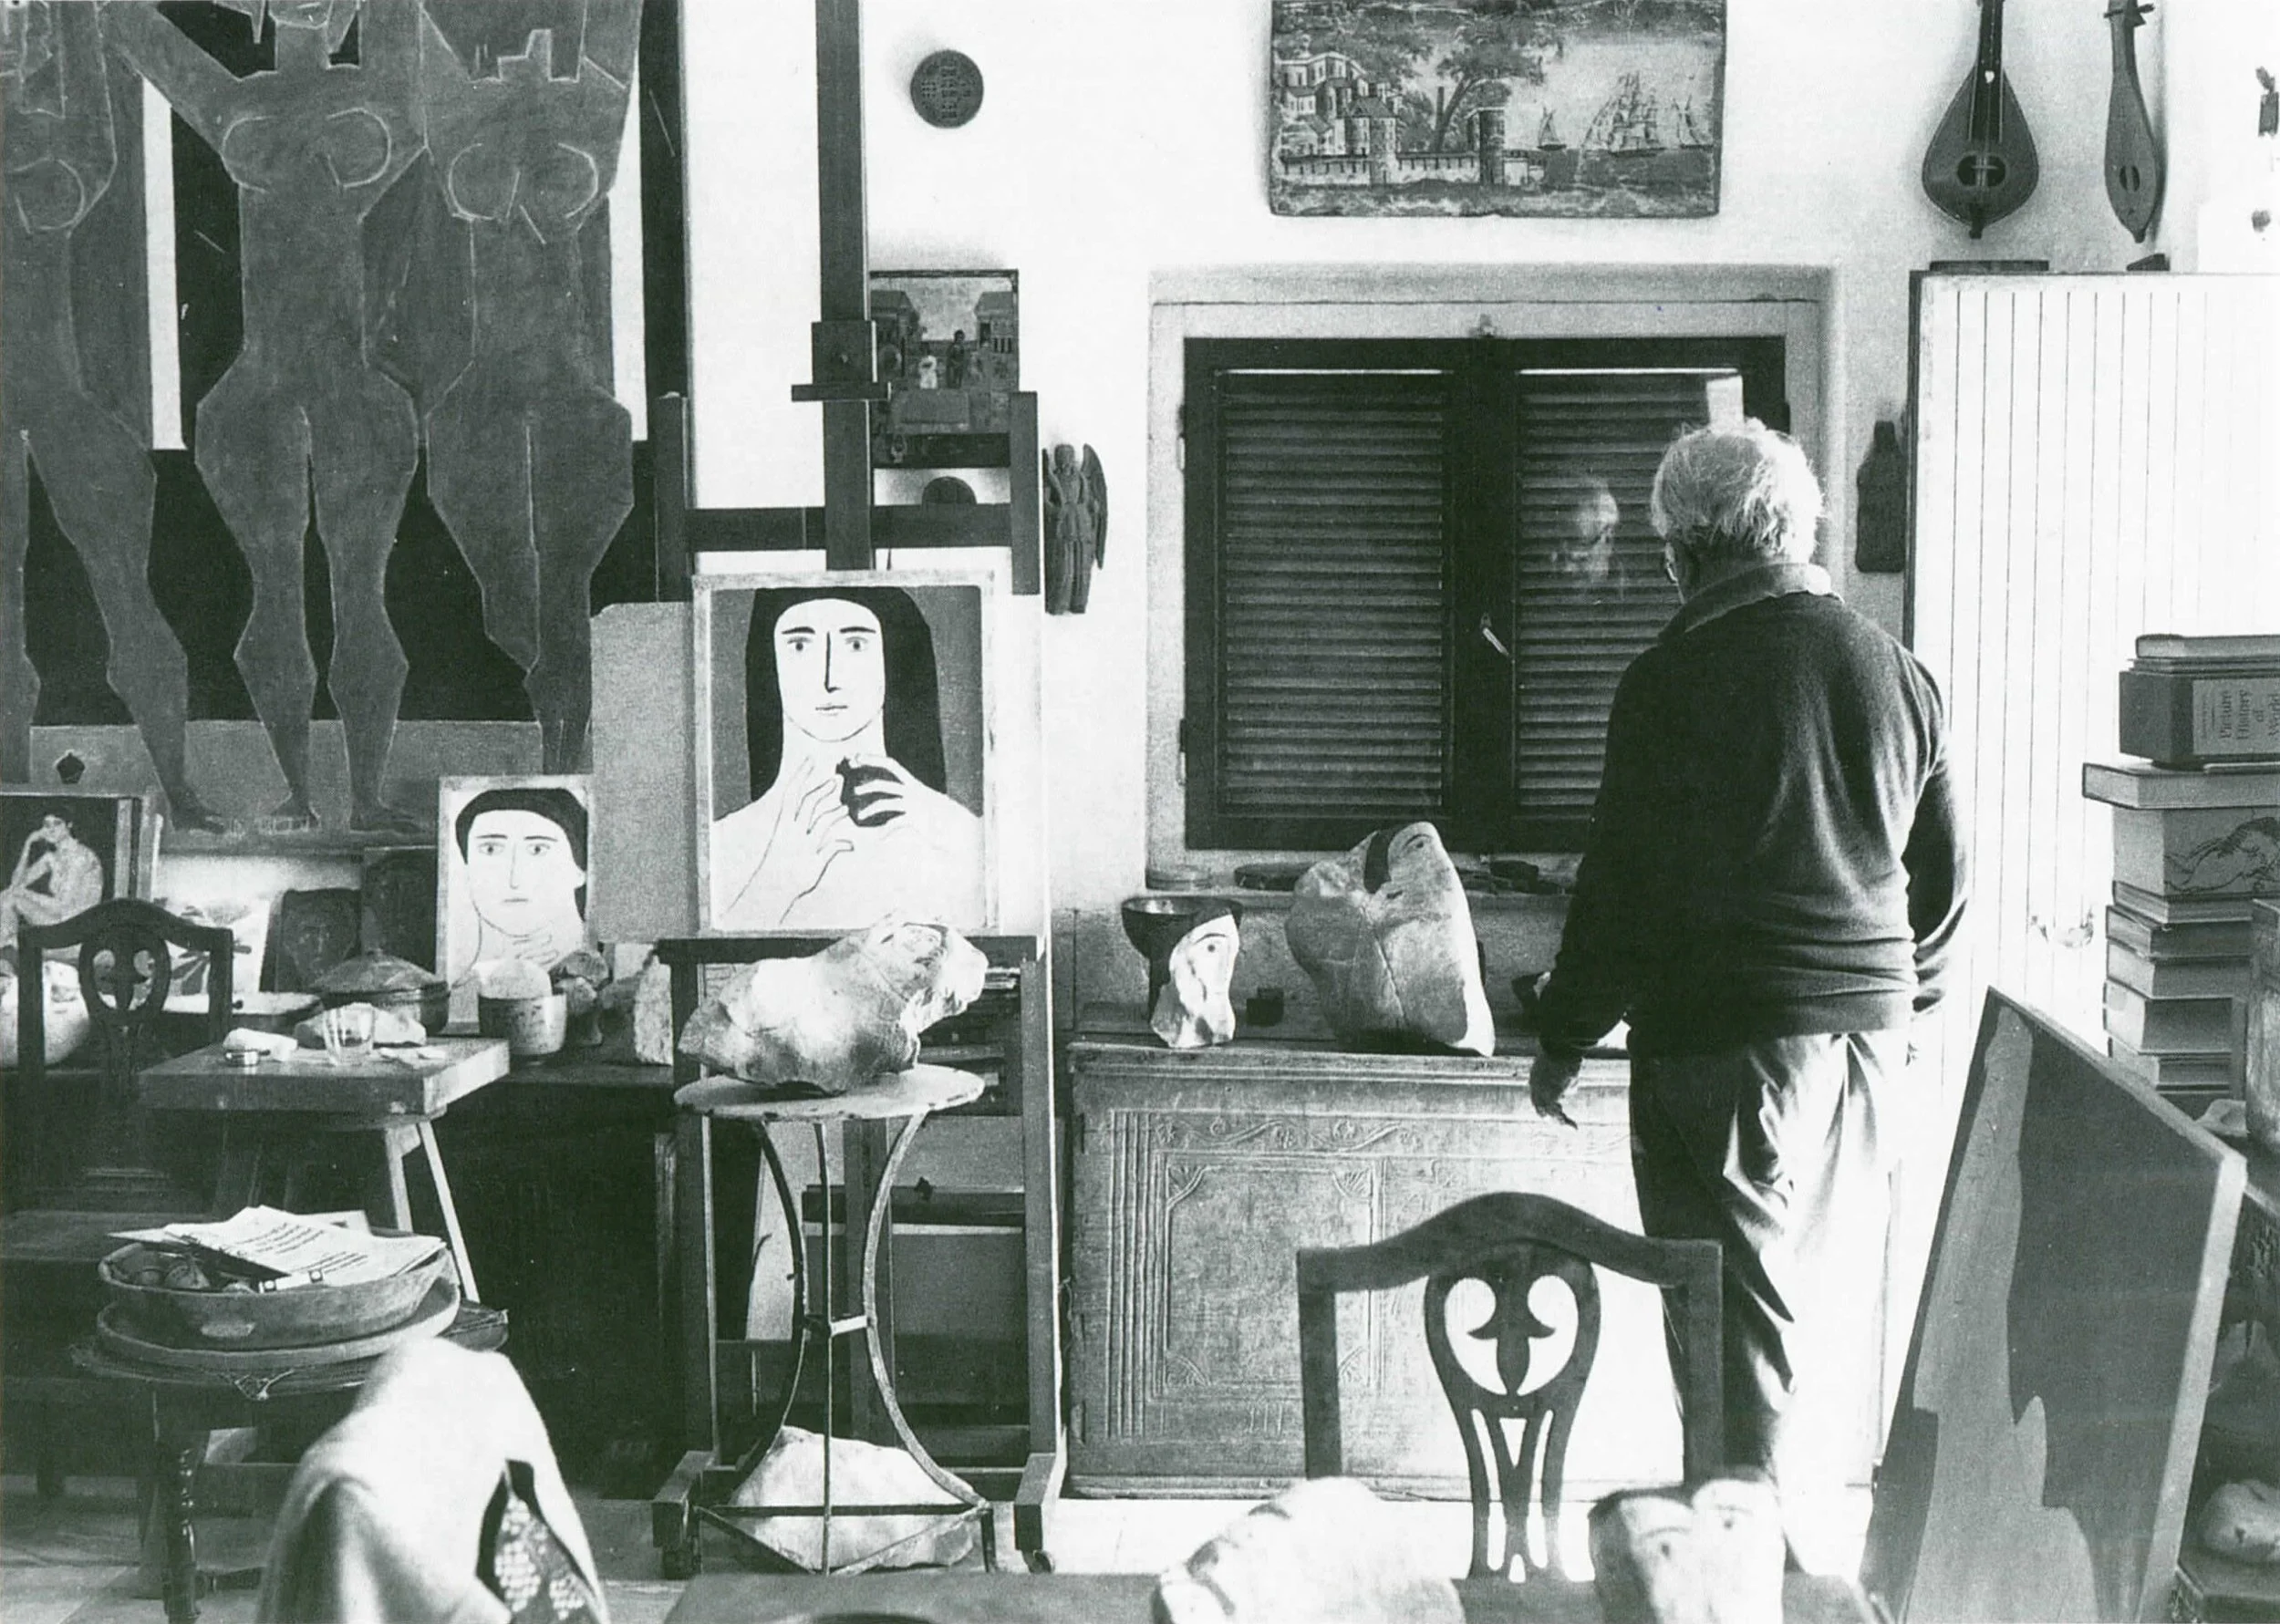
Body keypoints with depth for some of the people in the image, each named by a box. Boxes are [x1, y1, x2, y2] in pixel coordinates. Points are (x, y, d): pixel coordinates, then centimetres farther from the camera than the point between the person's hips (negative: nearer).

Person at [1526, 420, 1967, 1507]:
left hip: (1723, 1033, -6)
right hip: (1868, 1026, 6)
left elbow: (1622, 884, -10)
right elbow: (1944, 875, 14)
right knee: (1807, 1290, 16)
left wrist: (1564, 1037, 1)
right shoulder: (1896, 673, 7)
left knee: (1738, 1305, 1)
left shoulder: (1672, 681, -11)